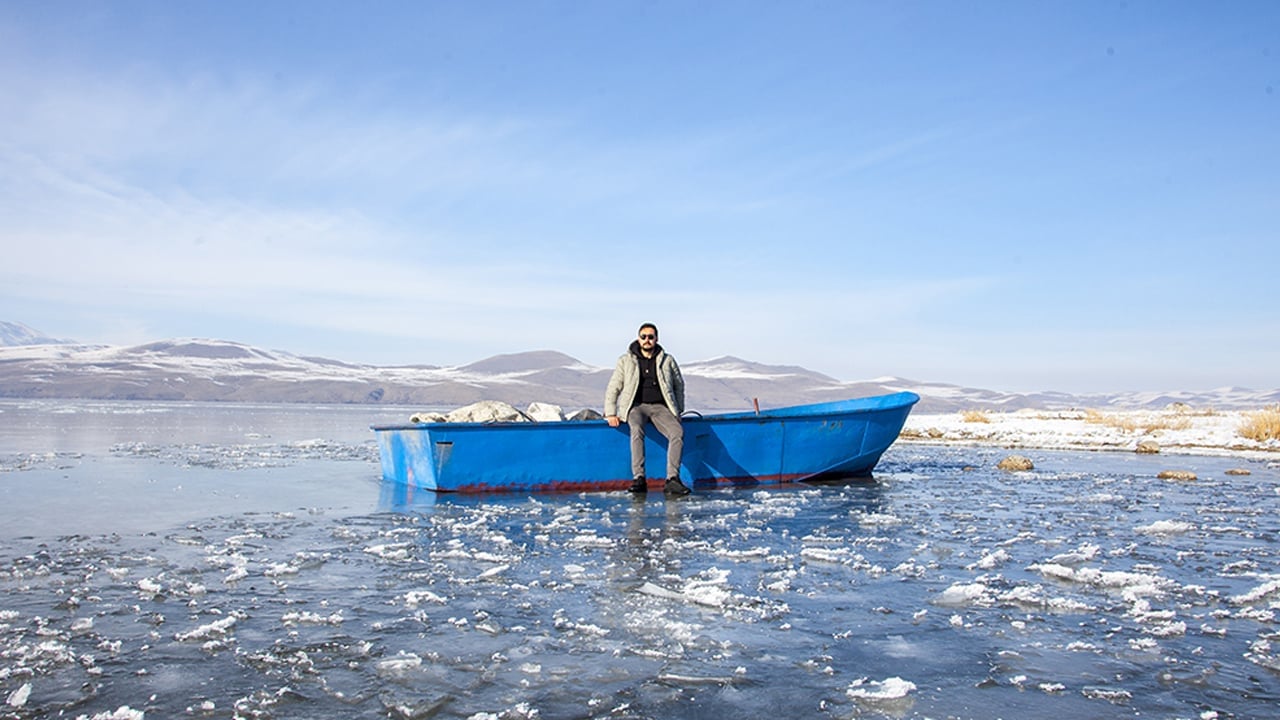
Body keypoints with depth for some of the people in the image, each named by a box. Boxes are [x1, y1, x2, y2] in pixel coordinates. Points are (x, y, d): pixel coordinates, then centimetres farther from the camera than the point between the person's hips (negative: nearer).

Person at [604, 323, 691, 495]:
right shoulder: (626, 361, 12)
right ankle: (639, 478, -38)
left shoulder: (667, 361, 14)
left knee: (678, 432, -29)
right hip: (636, 405, -1)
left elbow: (679, 384, 25)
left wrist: (678, 410, 15)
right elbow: (613, 388, 13)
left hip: (660, 407, 1)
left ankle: (672, 479, -31)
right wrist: (611, 413, 1)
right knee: (637, 430, -36)